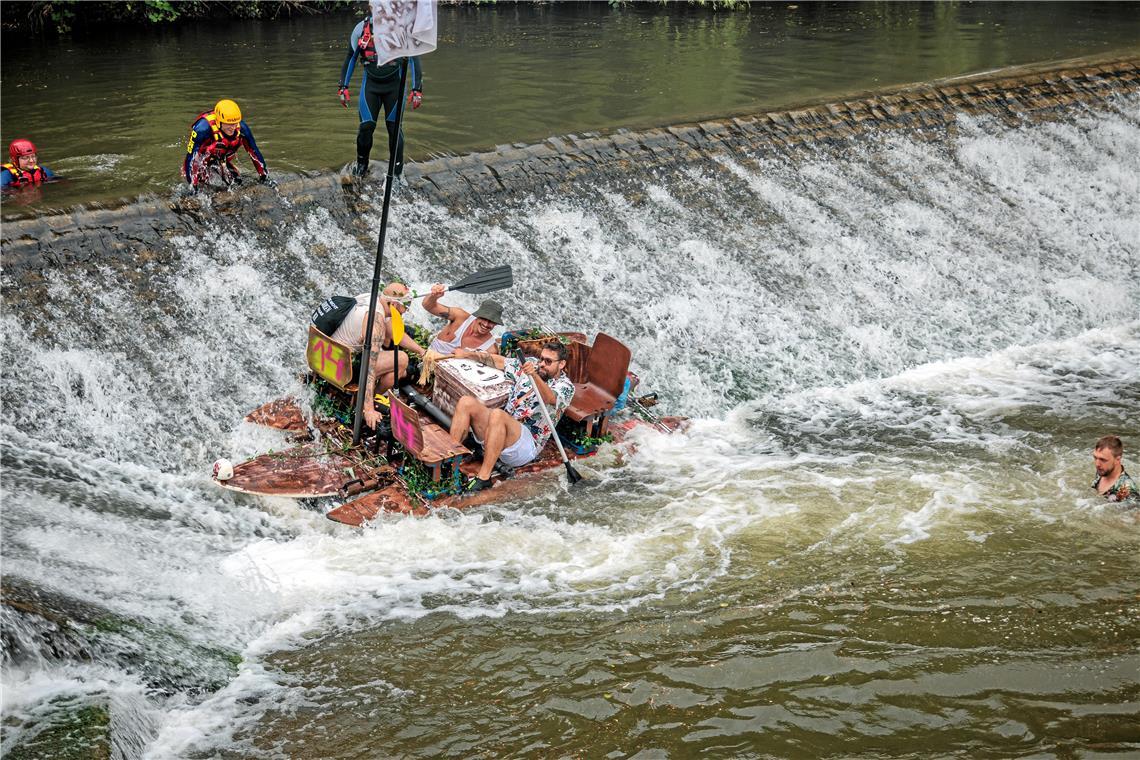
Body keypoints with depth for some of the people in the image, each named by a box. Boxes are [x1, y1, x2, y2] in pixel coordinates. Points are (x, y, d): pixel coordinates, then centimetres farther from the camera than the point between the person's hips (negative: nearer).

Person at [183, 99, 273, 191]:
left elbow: (254, 153, -11)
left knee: (238, 184, -4)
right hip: (202, 157, -4)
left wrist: (264, 177, -10)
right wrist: (192, 186, -37)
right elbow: (191, 157, -35)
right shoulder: (203, 128, -38)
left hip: (222, 160, 4)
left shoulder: (241, 128, -25)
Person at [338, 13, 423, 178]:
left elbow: (413, 59, -6)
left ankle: (397, 172, 12)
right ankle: (361, 165, 19)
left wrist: (417, 90, -10)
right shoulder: (361, 29, -6)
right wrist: (343, 87, 4)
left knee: (394, 127, -1)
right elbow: (350, 58, 5)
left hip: (394, 85, -1)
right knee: (366, 127, -4)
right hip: (370, 84, 1)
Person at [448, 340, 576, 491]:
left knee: (497, 414, -36)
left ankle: (483, 478, -36)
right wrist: (468, 354, 24)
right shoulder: (531, 365, 18)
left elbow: (549, 398, -26)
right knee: (467, 402, -14)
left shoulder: (565, 386, -2)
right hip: (501, 428, 7)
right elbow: (498, 361, 27)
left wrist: (534, 376, -43)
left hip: (527, 444, -7)